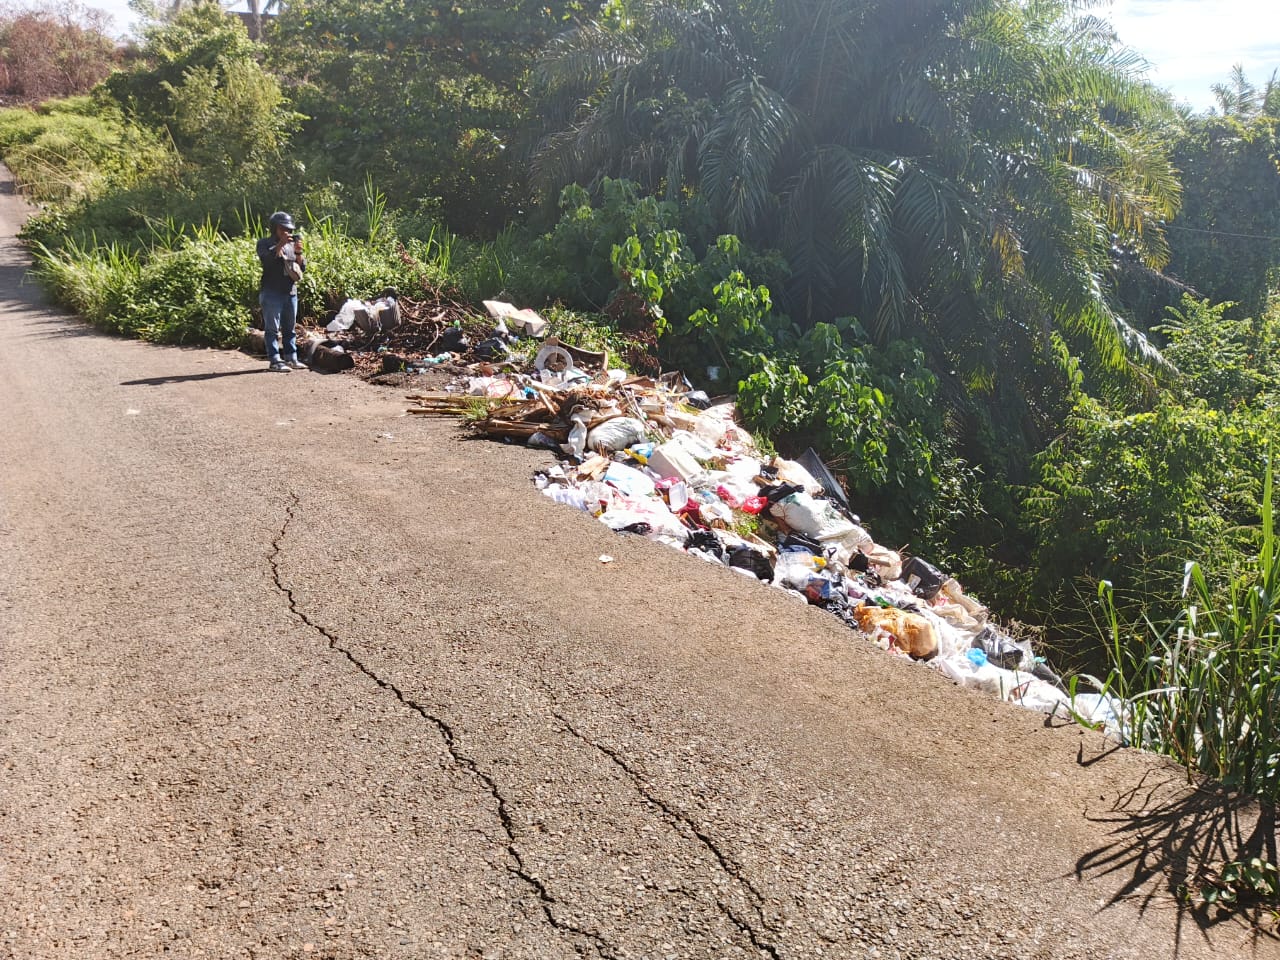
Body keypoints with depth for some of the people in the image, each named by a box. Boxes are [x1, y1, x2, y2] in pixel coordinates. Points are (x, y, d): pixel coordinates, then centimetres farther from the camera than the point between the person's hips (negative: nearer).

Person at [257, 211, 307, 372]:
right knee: (272, 328, -6)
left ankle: (291, 358, 17)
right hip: (272, 293, -6)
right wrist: (280, 244, -25)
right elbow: (266, 258, -19)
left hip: (291, 292, 6)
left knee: (290, 328, 11)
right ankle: (275, 361, -7)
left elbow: (302, 267, 9)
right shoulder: (265, 243, 1)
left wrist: (298, 252, -8)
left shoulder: (292, 244, 14)